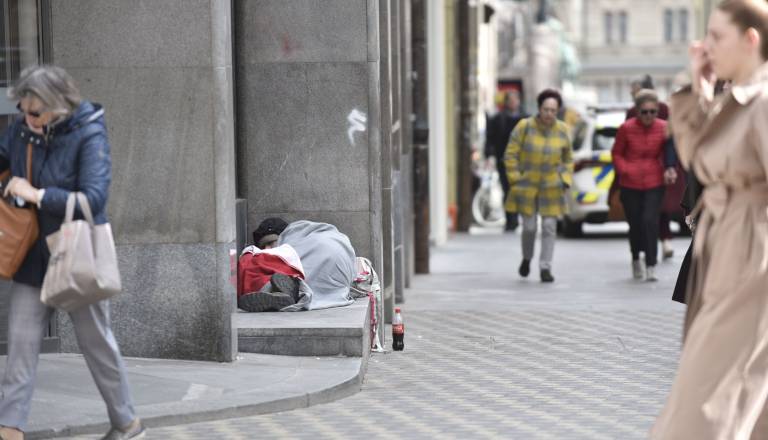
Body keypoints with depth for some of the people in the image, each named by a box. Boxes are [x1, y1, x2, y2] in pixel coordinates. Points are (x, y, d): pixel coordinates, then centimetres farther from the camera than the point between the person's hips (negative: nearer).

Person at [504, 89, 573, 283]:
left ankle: (545, 268, 4)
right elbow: (510, 155, -4)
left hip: (552, 188, 2)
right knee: (529, 227, 1)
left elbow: (567, 160, 13)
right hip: (527, 186, -2)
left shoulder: (562, 130, 0)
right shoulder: (525, 127, -8)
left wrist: (566, 182, 3)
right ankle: (527, 258, 29)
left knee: (549, 227, -3)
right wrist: (515, 180, -8)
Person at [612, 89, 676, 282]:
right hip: (630, 185, 0)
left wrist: (669, 168, -7)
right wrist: (625, 170, -14)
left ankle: (651, 266, -9)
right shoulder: (627, 128, -8)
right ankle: (636, 260, 34)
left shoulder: (663, 128, -4)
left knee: (650, 221, -13)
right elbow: (616, 153, 2)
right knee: (635, 224, 7)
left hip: (654, 184, 0)